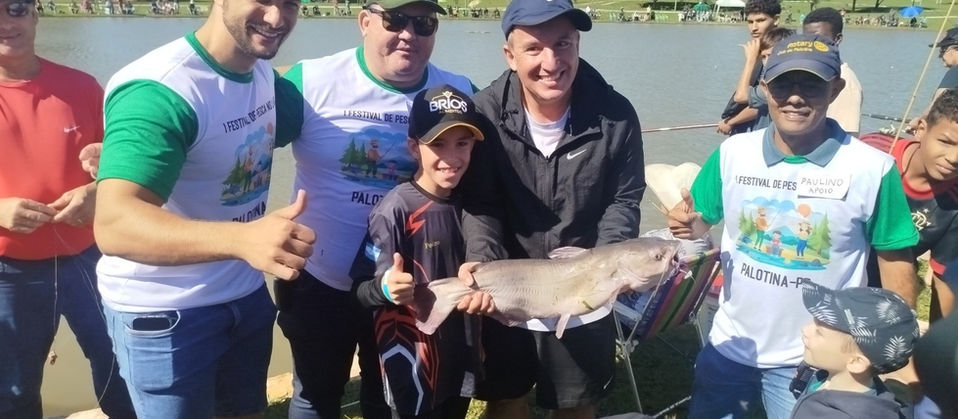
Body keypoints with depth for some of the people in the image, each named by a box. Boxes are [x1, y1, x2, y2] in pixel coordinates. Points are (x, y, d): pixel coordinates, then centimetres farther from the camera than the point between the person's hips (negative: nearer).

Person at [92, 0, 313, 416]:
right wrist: (242, 237, -52)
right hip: (165, 312, -7)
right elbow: (114, 225, -38)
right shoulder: (160, 90, -26)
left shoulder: (264, 74, -1)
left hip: (246, 296, 7)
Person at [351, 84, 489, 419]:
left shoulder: (466, 203, 1)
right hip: (413, 363, -6)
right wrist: (386, 288, -37)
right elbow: (362, 289, -19)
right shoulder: (396, 209, -19)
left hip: (461, 358, 6)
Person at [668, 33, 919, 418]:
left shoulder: (872, 168, -14)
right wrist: (688, 224, -20)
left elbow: (894, 259, -5)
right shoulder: (733, 152, -7)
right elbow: (701, 220, 3)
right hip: (730, 346, 3)